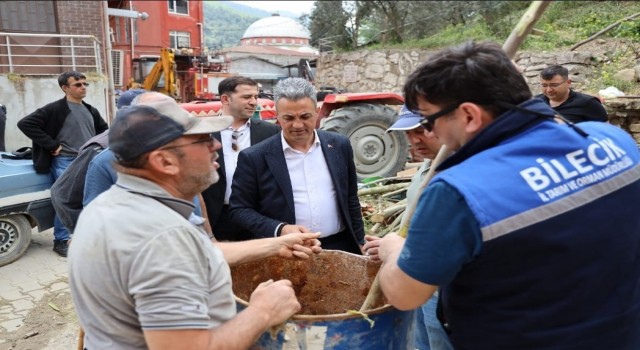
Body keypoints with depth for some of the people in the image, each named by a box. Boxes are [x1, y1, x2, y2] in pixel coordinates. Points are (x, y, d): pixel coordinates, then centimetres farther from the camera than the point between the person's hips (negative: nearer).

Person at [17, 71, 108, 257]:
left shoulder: (91, 111, 11)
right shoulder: (54, 109, -9)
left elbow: (104, 129, 26)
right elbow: (25, 124, -15)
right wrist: (52, 145, -16)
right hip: (65, 162, -6)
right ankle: (60, 241, 9)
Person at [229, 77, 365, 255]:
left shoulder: (339, 146, 1)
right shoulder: (254, 158, -9)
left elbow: (351, 200, 9)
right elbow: (239, 209, -5)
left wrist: (359, 243, 9)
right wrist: (280, 230, -18)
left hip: (339, 247, 3)